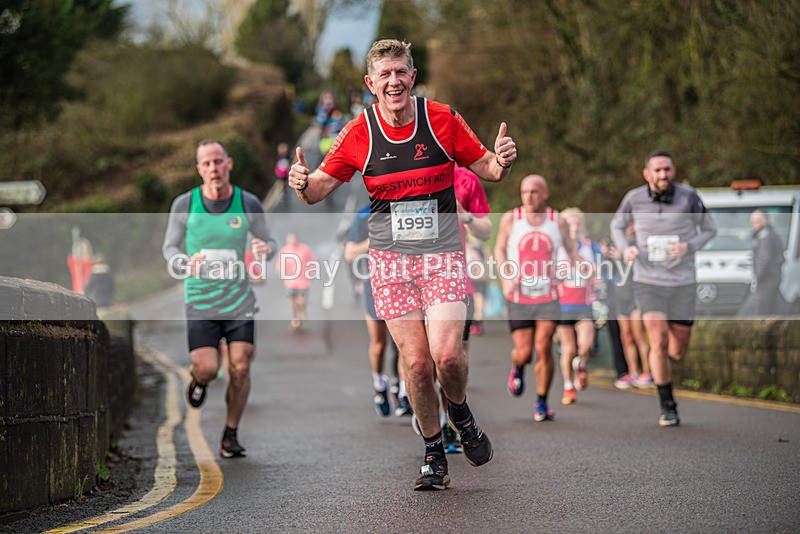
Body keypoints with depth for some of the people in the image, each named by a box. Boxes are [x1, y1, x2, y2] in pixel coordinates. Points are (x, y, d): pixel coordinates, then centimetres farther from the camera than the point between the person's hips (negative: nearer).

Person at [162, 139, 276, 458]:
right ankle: (198, 379, 29)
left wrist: (266, 249, -15)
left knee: (240, 367, -7)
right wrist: (186, 262, -17)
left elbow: (268, 241, 10)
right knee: (207, 368, -11)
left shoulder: (248, 204, -1)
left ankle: (231, 436, 10)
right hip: (200, 300, -1)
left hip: (239, 300, 1)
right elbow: (169, 247, 5)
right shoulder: (184, 205, -4)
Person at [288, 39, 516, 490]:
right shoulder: (359, 133, -2)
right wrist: (302, 183, -19)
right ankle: (434, 452, 15)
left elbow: (487, 169, 5)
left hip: (443, 253, -1)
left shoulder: (442, 119, -4)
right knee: (416, 361, -6)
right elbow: (319, 190, 4)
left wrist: (503, 162, -18)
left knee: (446, 354, -17)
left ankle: (461, 413, 17)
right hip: (391, 257, 1)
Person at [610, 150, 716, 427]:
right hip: (648, 281, -1)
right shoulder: (634, 198, -7)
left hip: (682, 282, 1)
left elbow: (710, 230, 3)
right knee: (659, 344, -16)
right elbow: (617, 226, 12)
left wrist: (688, 247, -18)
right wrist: (625, 249, -10)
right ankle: (667, 407, -1)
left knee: (678, 351, 7)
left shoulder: (688, 196, -10)